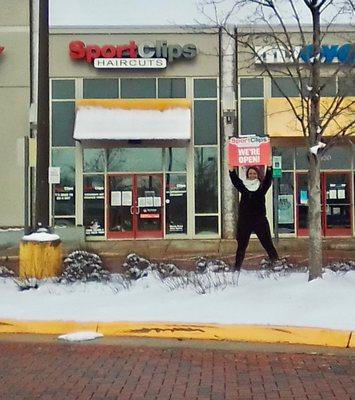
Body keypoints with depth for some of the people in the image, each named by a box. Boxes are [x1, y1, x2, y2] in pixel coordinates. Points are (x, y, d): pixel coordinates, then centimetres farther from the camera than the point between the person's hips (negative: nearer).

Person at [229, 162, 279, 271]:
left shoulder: (262, 186, 5)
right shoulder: (243, 186, 8)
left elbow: (268, 179, -10)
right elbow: (234, 179, -5)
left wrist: (269, 167, -25)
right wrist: (231, 169, -20)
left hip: (260, 220, -1)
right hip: (244, 220, 2)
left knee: (268, 244, -1)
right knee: (241, 246, 8)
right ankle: (237, 268, 14)